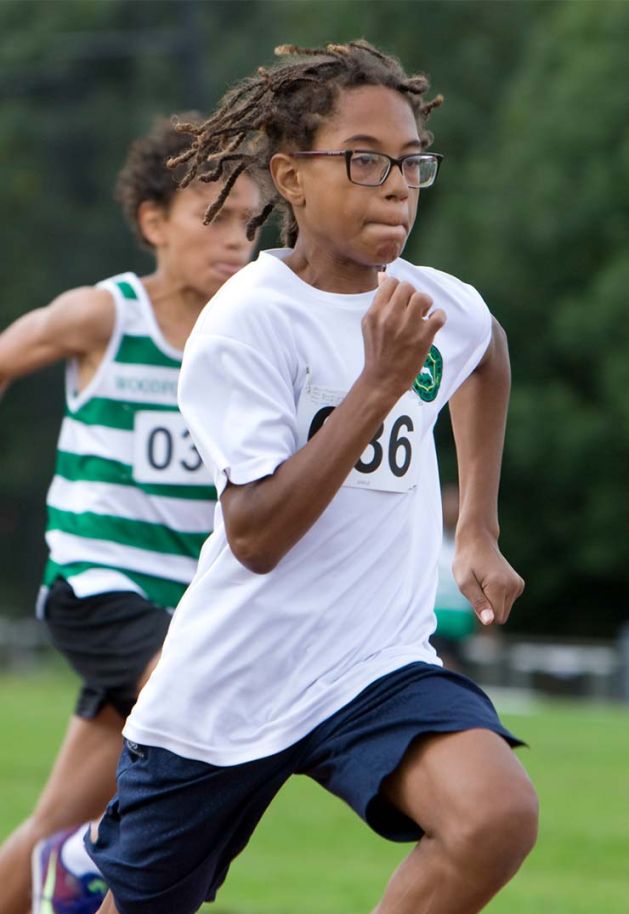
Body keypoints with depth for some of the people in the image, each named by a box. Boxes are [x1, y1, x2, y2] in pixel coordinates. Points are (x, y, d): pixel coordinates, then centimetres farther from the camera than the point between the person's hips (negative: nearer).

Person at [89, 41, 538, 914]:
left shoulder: (445, 308, 1)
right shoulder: (245, 320, -16)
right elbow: (255, 537, -24)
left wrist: (479, 532, 26)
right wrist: (381, 384, -28)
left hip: (377, 667, 3)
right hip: (228, 683, -3)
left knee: (497, 816, -26)